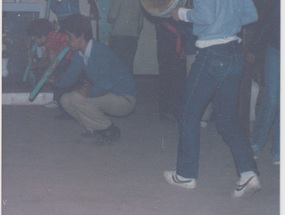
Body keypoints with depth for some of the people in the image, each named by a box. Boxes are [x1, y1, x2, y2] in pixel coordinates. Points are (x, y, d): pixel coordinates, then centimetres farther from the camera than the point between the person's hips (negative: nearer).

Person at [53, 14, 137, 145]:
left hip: (124, 100, -9)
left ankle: (110, 130, -8)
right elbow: (70, 78, 8)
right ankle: (96, 129, 9)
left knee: (77, 99, -25)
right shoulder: (79, 55, 4)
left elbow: (105, 85, -35)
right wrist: (55, 80, -8)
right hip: (107, 96, 9)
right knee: (66, 100, 1)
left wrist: (87, 93, -21)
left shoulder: (100, 53, -25)